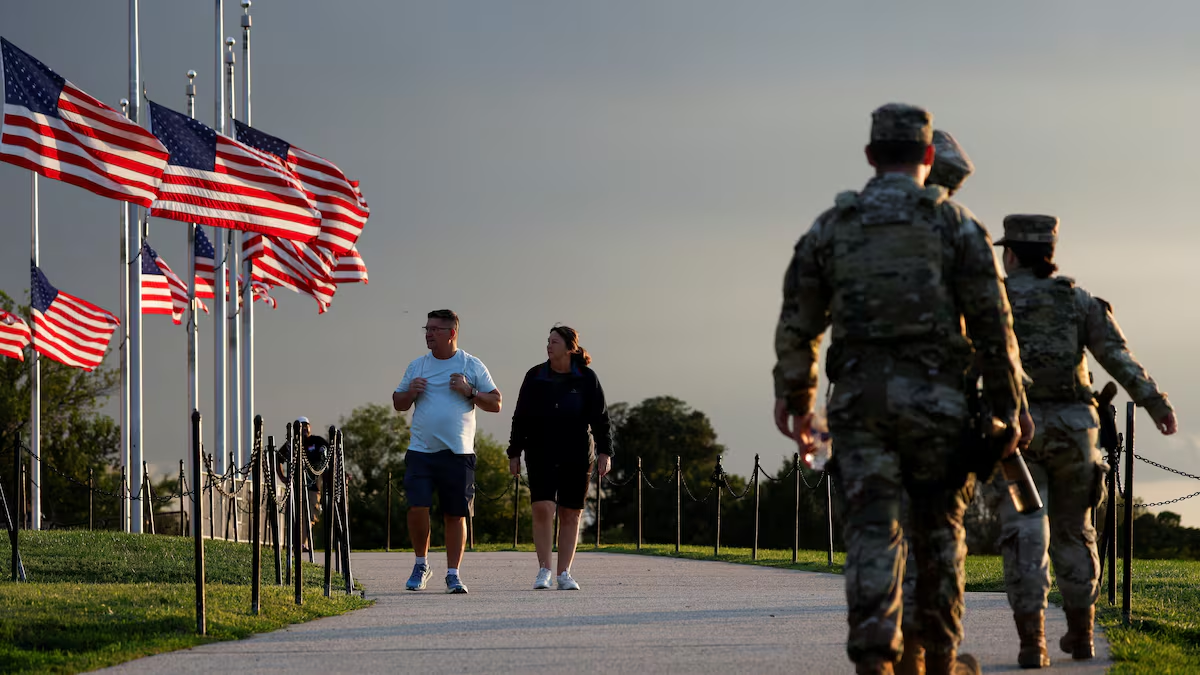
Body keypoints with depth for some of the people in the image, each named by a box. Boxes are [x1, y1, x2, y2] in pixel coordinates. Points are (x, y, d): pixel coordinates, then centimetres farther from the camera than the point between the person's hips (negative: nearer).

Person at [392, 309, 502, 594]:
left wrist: (469, 392, -10)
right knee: (417, 508, -11)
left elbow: (495, 404, 5)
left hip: (458, 453, -1)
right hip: (421, 451, 1)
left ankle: (453, 574, 9)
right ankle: (421, 565, 9)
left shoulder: (472, 366, 5)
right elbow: (398, 404, 19)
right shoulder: (417, 366, 12)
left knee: (456, 515, 1)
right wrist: (410, 392, -2)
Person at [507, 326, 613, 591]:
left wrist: (604, 452, -6)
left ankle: (564, 574, 10)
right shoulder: (535, 377, 2)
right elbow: (521, 418, 7)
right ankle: (544, 570, -7)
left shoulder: (586, 379, 0)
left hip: (576, 456, 0)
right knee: (543, 508, -14)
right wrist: (514, 453, 6)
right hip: (541, 455, 0)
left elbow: (600, 418, 2)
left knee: (571, 514, 3)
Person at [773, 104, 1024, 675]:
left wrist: (795, 401, 20)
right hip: (934, 395, -1)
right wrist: (1007, 407, 2)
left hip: (859, 394, 1)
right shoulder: (954, 223, 2)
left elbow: (797, 322, 10)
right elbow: (992, 324, -2)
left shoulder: (832, 226, 9)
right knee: (938, 526, 13)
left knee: (871, 530, -2)